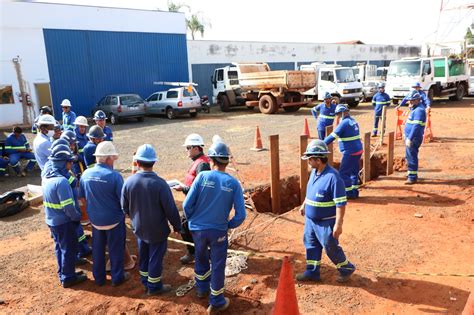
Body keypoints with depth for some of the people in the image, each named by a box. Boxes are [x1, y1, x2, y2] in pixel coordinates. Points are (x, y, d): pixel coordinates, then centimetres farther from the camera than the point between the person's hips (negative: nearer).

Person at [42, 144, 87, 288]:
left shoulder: (47, 177, 1)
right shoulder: (61, 181, -27)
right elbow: (68, 207, -27)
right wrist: (78, 217, -10)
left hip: (51, 220, 8)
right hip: (63, 222, -8)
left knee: (60, 247, 22)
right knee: (69, 249, 8)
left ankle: (63, 273, 36)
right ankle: (68, 278, 21)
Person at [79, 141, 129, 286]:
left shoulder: (86, 174, -8)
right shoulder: (114, 176, -23)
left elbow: (82, 197, 3)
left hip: (95, 219, 5)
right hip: (113, 219, -4)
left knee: (98, 248, 21)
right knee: (116, 249, 14)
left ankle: (99, 277, 35)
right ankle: (117, 277, 28)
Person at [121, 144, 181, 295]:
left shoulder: (129, 182, -13)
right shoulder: (160, 183, -26)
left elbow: (125, 207, 1)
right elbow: (171, 209, -20)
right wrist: (177, 226, -3)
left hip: (139, 228, 5)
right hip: (157, 229, -4)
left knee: (143, 255, 23)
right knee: (155, 257, 13)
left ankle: (145, 281, 41)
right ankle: (154, 286, 27)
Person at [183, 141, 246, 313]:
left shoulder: (202, 176, -13)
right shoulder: (233, 183, -11)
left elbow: (187, 205, -13)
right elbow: (241, 214, -13)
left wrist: (192, 219, 6)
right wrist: (229, 225, 5)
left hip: (197, 228, 2)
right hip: (219, 231, -1)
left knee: (201, 259, 26)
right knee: (217, 266, 14)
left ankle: (202, 288, 46)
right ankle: (216, 302, 26)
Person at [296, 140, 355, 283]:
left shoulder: (333, 177, -26)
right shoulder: (314, 172, 1)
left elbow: (341, 203, -25)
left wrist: (338, 224, -25)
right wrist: (304, 205, 25)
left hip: (326, 222, -8)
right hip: (310, 219, 8)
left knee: (331, 247, 7)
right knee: (311, 244, 17)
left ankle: (347, 268, 31)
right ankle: (312, 272, 32)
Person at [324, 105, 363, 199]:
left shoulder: (344, 123, -16)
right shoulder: (353, 121, 10)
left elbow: (332, 136, -17)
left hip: (350, 152, -9)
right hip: (358, 150, 9)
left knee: (343, 172, 0)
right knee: (354, 171, 17)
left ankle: (349, 193, 4)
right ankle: (354, 191, 24)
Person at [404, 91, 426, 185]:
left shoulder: (419, 110, -17)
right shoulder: (415, 108, 16)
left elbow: (416, 126, -25)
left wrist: (410, 138, -28)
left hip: (414, 138, -10)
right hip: (410, 137, 10)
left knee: (412, 157, -6)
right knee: (409, 156, 18)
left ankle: (412, 177, 0)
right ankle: (412, 174, 30)